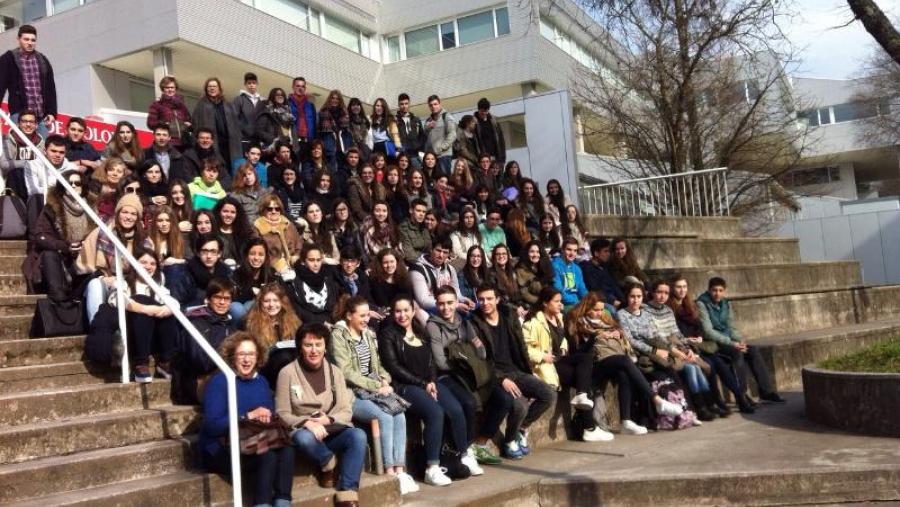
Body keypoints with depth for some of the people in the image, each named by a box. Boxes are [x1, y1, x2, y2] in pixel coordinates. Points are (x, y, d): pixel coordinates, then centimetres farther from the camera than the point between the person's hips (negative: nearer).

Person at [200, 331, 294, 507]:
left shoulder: (262, 382, 11)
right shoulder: (219, 381, -8)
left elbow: (271, 417, 12)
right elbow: (212, 426, -18)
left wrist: (268, 418, -13)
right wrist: (249, 416, -19)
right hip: (221, 451, -5)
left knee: (286, 450, -24)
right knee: (268, 456, -30)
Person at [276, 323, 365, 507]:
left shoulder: (335, 371, 9)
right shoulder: (287, 373, -1)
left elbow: (346, 410, 3)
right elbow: (282, 414, -4)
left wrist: (328, 420, -17)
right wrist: (306, 422, -22)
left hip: (333, 432, 3)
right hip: (304, 431, -2)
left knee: (358, 435, -29)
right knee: (304, 437, -39)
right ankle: (331, 466, -10)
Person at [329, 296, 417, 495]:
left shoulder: (368, 333, 14)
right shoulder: (338, 335, -8)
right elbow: (346, 373, -15)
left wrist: (385, 380, -1)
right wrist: (376, 386, -16)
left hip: (372, 388, 6)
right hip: (351, 393, -6)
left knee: (400, 415, -20)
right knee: (385, 418, -28)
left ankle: (400, 470, -19)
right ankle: (390, 473, -20)